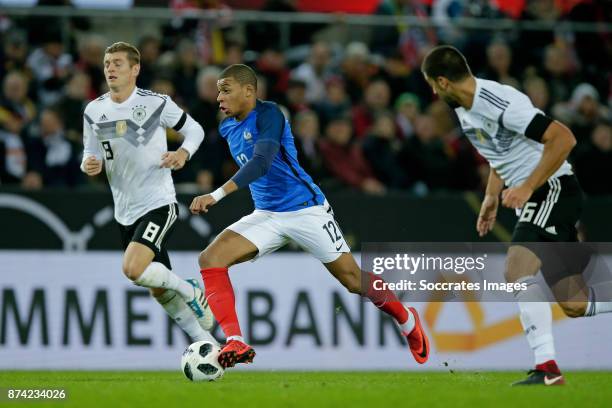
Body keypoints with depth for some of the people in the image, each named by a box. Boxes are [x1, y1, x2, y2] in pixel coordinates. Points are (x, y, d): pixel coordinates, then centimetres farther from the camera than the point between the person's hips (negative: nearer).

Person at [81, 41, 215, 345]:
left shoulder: (156, 103, -9)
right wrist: (89, 165, -12)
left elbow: (194, 129, 3)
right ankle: (205, 342, 24)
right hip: (125, 212, 6)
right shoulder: (94, 111, 3)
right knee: (159, 290, 10)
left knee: (133, 269, -27)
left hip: (159, 203, -6)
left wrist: (183, 153, -16)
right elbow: (91, 155, 11)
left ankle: (189, 290, -1)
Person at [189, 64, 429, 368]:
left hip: (305, 209, -7)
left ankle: (407, 320, 30)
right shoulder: (228, 128, 8)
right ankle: (235, 343, -23)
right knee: (210, 258, -17)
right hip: (266, 215, 7)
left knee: (353, 279, 1)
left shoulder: (268, 115, -17)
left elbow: (261, 162, -32)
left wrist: (217, 195, -40)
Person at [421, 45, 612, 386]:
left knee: (517, 271, -26)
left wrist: (527, 188, -27)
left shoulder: (499, 102, -21)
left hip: (554, 189, -10)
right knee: (575, 304, 6)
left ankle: (548, 370, -26)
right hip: (536, 198, 10)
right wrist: (492, 197, 15)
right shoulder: (465, 110, 9)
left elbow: (563, 138, -25)